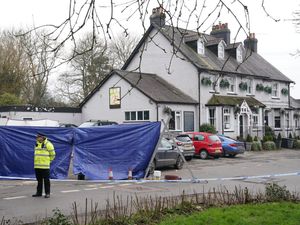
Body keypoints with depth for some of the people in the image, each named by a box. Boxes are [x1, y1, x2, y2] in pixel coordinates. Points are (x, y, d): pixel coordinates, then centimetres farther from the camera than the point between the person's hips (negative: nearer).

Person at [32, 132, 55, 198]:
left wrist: (48, 161, 1)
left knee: (46, 180, -1)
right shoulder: (37, 144, 13)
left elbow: (52, 154, -5)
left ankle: (47, 193, 5)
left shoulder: (48, 144, -9)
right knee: (39, 180, 14)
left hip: (45, 166, -7)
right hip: (37, 166, 7)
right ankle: (39, 192, 23)